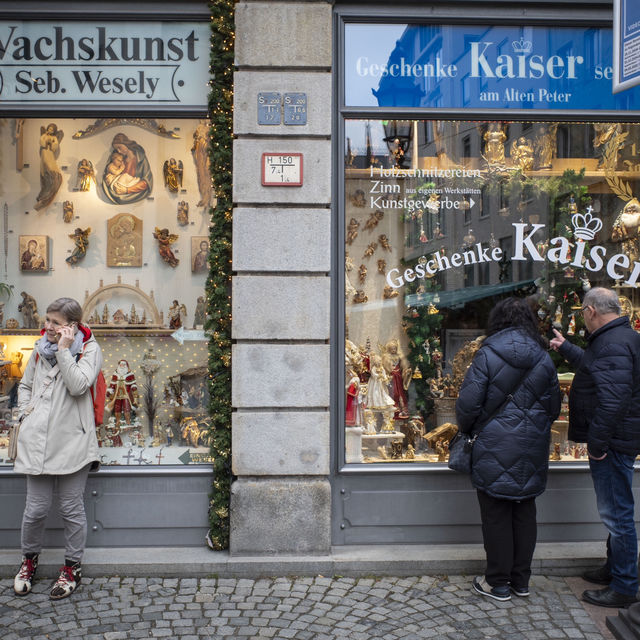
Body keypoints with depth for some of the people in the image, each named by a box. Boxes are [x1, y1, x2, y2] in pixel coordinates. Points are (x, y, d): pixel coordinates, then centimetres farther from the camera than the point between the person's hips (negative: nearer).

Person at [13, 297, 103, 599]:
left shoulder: (89, 350, -2)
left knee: (71, 509, 6)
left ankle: (72, 568, 23)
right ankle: (29, 558, 33)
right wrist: (26, 410, 9)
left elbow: (78, 386, -18)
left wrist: (64, 350, -16)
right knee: (36, 508, 6)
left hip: (72, 441, -3)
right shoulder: (40, 349, 12)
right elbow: (25, 385, 26)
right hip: (38, 440, 4)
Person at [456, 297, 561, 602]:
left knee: (496, 515, 6)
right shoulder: (544, 358, 3)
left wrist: (466, 429, 7)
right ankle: (521, 580, 26)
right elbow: (554, 407, 9)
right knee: (524, 513, 15)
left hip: (495, 448, -5)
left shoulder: (487, 355, -11)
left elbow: (468, 403, -12)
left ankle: (497, 582, 16)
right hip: (532, 450, 5)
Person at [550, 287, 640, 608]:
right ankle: (614, 569, 35)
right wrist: (565, 348, 44)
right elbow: (593, 366, 33)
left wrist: (597, 443, -24)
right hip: (614, 440, 11)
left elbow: (612, 399, -30)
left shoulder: (613, 344, -22)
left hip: (613, 441, -11)